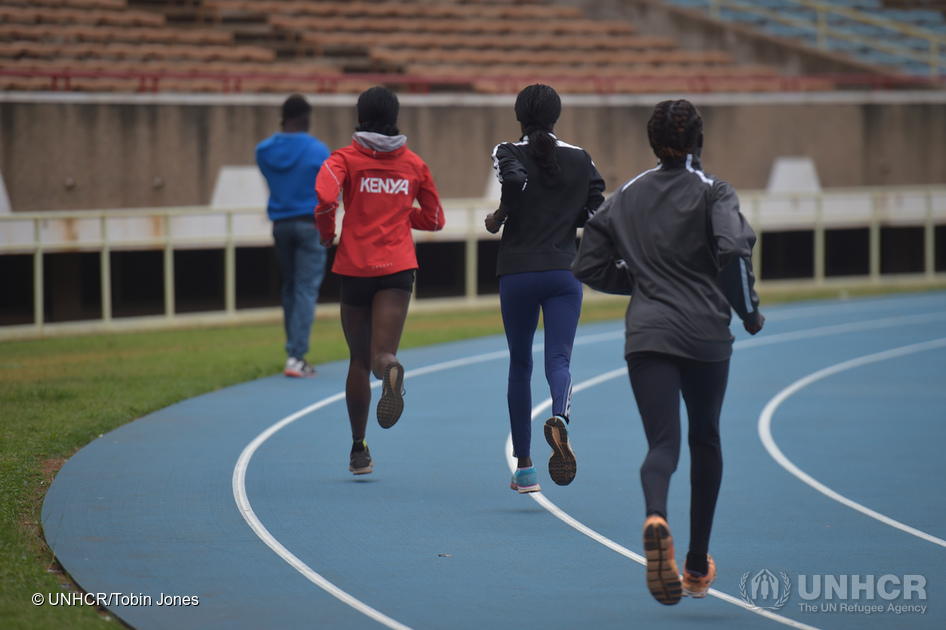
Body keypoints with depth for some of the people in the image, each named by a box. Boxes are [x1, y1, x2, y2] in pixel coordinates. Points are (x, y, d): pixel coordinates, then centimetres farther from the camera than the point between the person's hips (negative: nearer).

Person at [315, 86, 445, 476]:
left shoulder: (345, 159, 1)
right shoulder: (414, 164, 11)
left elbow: (324, 197, -18)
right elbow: (434, 220, 18)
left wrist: (327, 232, 0)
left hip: (355, 267, 0)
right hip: (398, 268, 0)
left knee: (359, 360, 14)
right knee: (381, 354, -12)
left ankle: (359, 449, 19)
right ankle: (390, 369, -51)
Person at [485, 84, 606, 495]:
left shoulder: (509, 153, -1)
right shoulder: (580, 159, 7)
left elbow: (515, 181, -23)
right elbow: (597, 209, 4)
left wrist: (499, 218, -7)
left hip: (517, 272, -1)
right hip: (563, 272, 1)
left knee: (520, 364, 13)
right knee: (558, 359, -6)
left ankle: (524, 466, 18)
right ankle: (559, 419, -41)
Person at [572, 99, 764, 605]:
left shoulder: (626, 197, 10)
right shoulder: (712, 192, -2)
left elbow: (588, 267, 11)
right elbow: (733, 249, -20)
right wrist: (748, 310, -6)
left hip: (647, 335, 1)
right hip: (705, 335, -1)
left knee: (662, 443, -4)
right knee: (705, 440, 18)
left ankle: (656, 519, -40)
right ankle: (698, 566, 24)